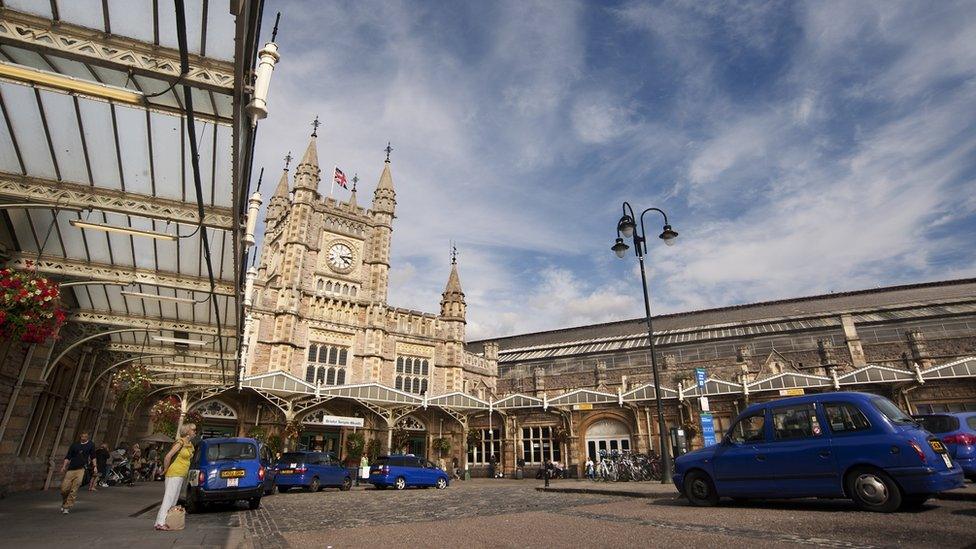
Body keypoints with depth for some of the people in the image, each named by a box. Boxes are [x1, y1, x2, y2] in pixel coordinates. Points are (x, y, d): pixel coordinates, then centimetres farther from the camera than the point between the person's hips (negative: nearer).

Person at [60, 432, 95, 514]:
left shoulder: (90, 445, 8)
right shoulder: (74, 445, 9)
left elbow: (93, 457, 10)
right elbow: (68, 457, 9)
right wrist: (64, 466, -3)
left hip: (81, 469, -2)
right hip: (71, 469, 2)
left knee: (74, 490, -9)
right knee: (64, 489, -1)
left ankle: (66, 507, 0)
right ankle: (64, 503, 27)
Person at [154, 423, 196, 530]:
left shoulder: (190, 445, 13)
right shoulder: (180, 443, -14)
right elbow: (168, 456, -18)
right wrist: (166, 470, -9)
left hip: (181, 476, 9)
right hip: (174, 474, -9)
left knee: (174, 500, 10)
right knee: (169, 498, -8)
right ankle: (161, 523, -6)